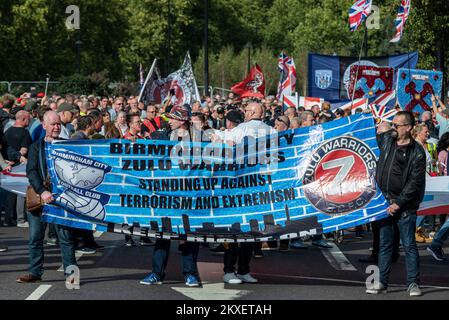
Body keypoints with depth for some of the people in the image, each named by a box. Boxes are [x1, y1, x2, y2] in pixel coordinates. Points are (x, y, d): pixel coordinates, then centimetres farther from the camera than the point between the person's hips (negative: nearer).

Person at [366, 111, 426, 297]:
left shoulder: (417, 152, -6)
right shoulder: (386, 140, 8)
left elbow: (415, 182, -10)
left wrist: (399, 203, -14)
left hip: (404, 205, -5)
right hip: (385, 201, 5)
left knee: (409, 245, -1)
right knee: (384, 244, 9)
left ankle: (413, 283, 6)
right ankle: (382, 282, 14)